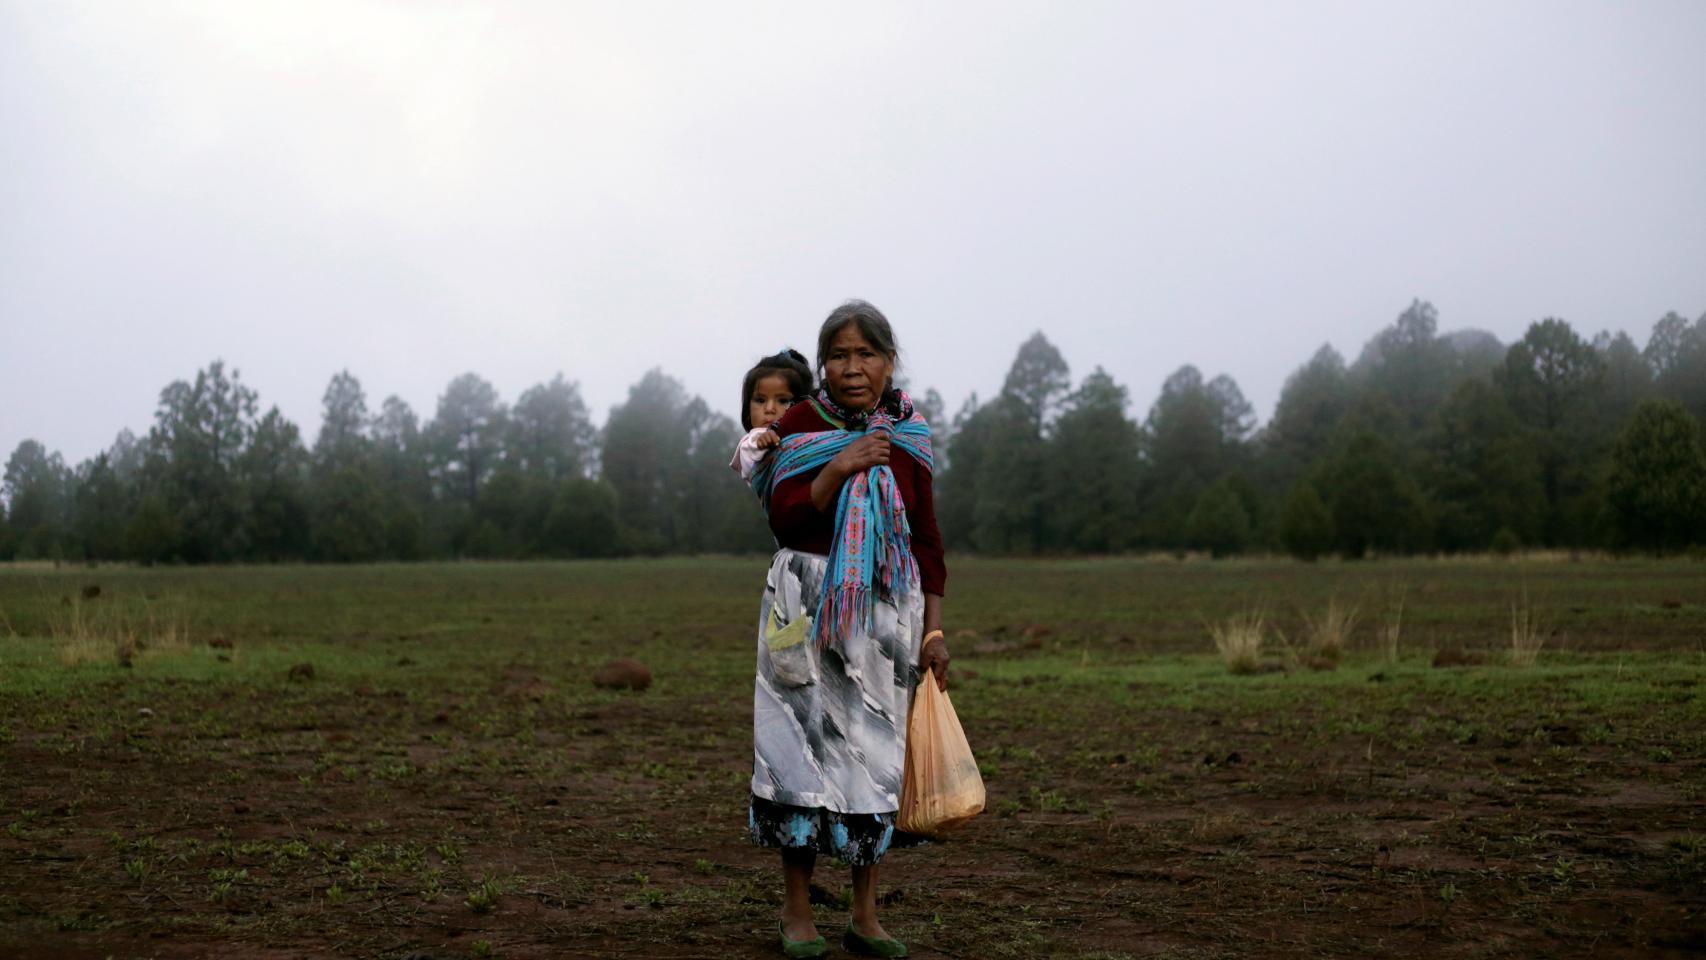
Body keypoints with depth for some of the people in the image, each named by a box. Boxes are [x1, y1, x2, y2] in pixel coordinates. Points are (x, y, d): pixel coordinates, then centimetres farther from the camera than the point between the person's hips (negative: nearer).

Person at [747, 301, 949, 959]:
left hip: (885, 608, 2)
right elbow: (784, 518, -8)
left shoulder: (908, 438, 5)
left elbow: (927, 540, 7)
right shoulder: (801, 424, -1)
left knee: (875, 751, 4)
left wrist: (933, 631, 3)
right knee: (805, 745, -3)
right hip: (807, 606, -2)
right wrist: (839, 469, -21)